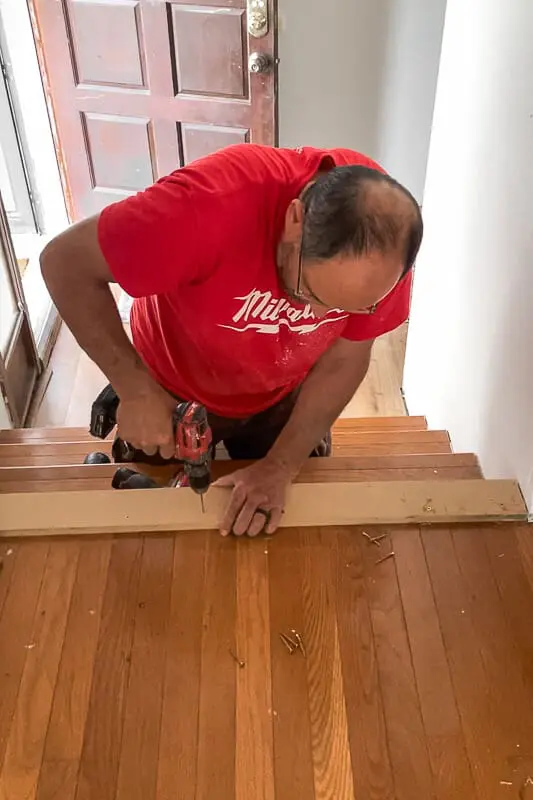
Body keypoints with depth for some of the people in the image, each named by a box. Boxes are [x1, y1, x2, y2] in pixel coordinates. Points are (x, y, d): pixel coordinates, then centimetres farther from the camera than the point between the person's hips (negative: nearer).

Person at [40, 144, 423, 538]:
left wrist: (281, 466, -20)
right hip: (172, 395, -2)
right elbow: (65, 262, -32)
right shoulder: (212, 204, -42)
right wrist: (136, 390, -34)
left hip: (280, 398, 3)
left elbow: (345, 358, -17)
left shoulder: (386, 243, -29)